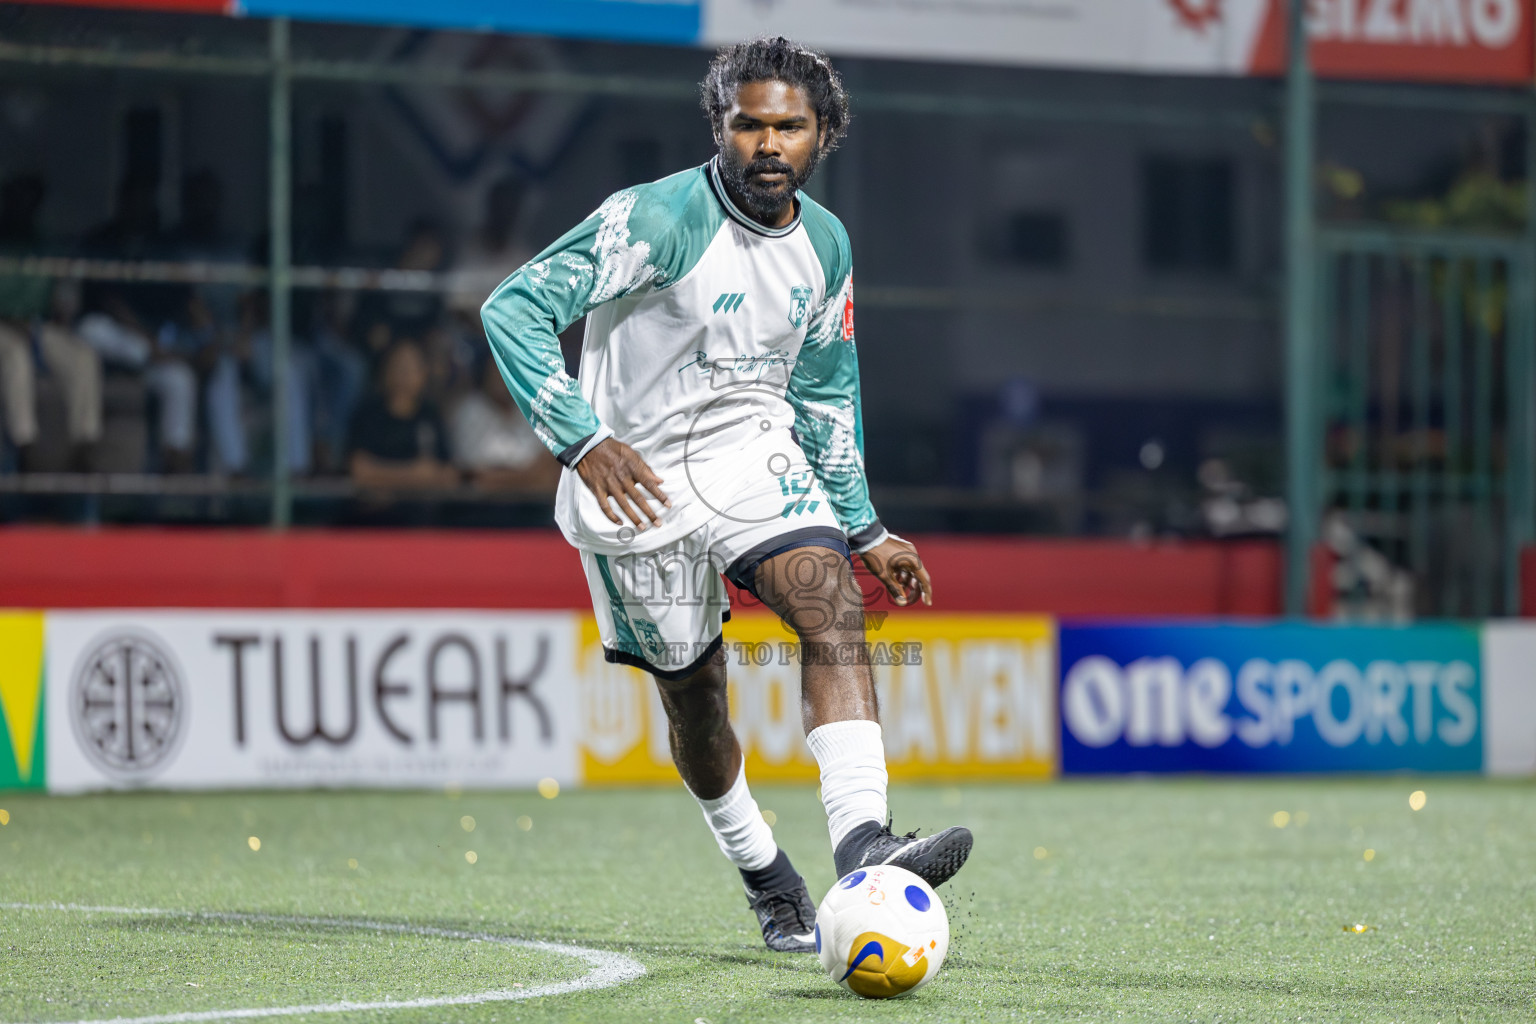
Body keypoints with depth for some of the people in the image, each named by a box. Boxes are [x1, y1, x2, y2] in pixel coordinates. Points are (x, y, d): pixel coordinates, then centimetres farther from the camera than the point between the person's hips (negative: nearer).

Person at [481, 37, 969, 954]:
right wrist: (584, 441, -31)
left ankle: (862, 846, -35)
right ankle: (766, 877, 29)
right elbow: (514, 309, -22)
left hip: (755, 458, 4)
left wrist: (864, 529, 15)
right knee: (693, 694, 5)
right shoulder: (661, 218, -19)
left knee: (835, 606, -22)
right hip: (639, 479, -4)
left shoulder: (825, 244, 2)